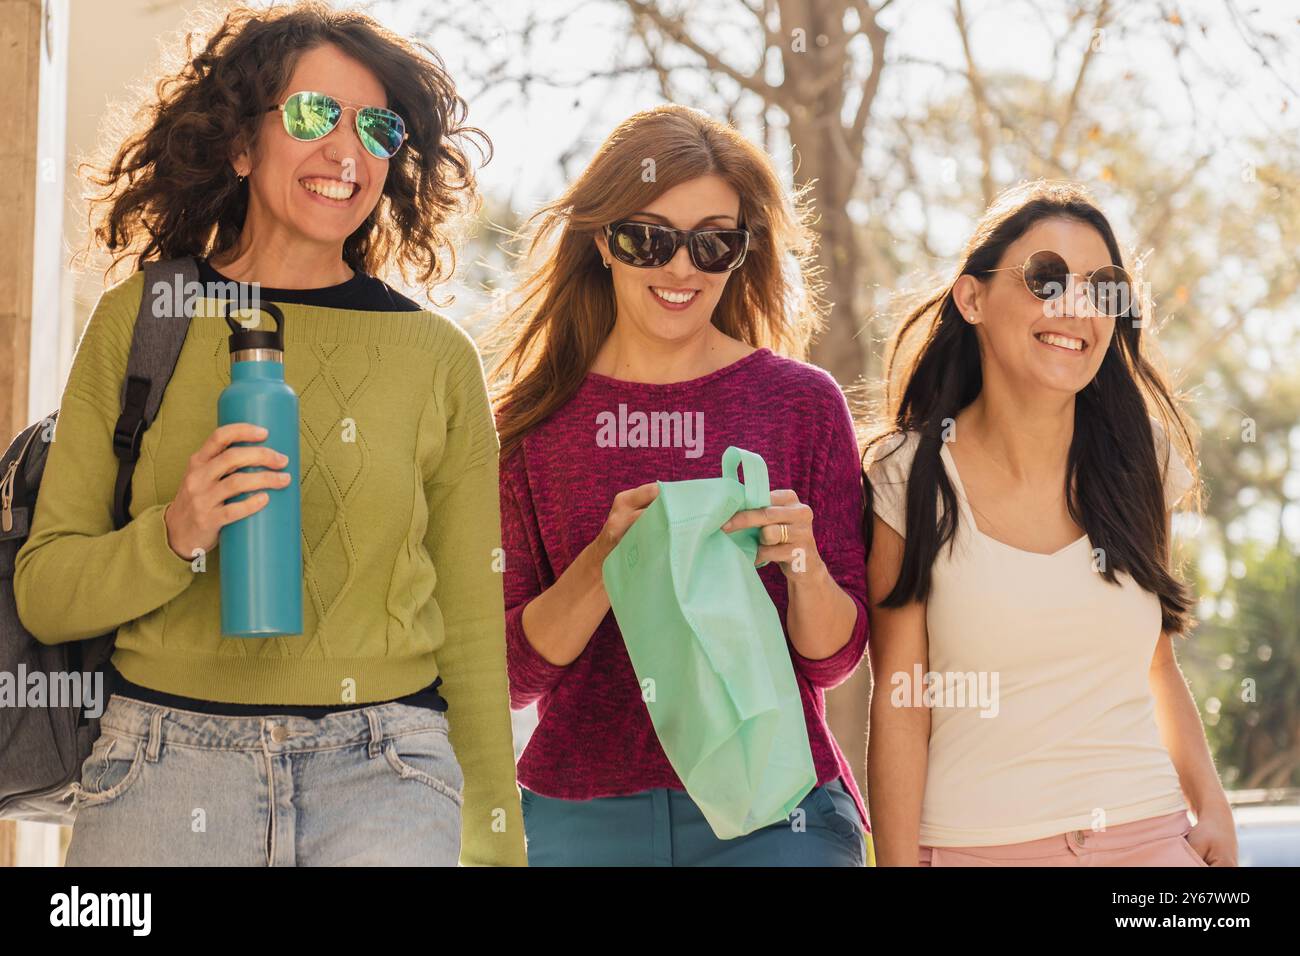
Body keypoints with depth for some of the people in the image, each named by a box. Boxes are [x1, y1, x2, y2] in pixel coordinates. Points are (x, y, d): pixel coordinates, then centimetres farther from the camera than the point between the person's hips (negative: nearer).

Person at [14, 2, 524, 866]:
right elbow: (44, 593, 5)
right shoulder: (138, 321, 4)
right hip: (167, 761, 0)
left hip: (383, 771, 0)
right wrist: (174, 535, -14)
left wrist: (493, 844, 5)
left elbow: (471, 626, 7)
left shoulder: (437, 357, 5)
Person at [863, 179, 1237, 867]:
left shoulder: (1142, 461, 3)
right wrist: (899, 861, -12)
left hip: (1150, 835, 3)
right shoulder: (911, 478, -7)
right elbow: (899, 706, -8)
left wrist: (1211, 807, -1)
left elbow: (1156, 666, 11)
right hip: (976, 842, -3)